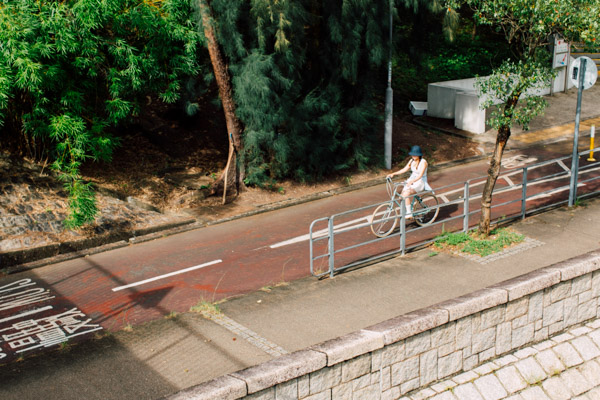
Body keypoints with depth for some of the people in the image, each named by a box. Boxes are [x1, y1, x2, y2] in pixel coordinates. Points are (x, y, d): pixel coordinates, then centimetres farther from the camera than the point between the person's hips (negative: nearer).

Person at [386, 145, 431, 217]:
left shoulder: (423, 162, -18)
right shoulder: (412, 161, 4)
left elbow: (420, 175, -29)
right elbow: (404, 169, 6)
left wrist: (411, 181, -44)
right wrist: (393, 174, -7)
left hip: (420, 182, -7)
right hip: (411, 180, 7)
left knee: (406, 194, -28)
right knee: (402, 195, -16)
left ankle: (409, 213, -20)